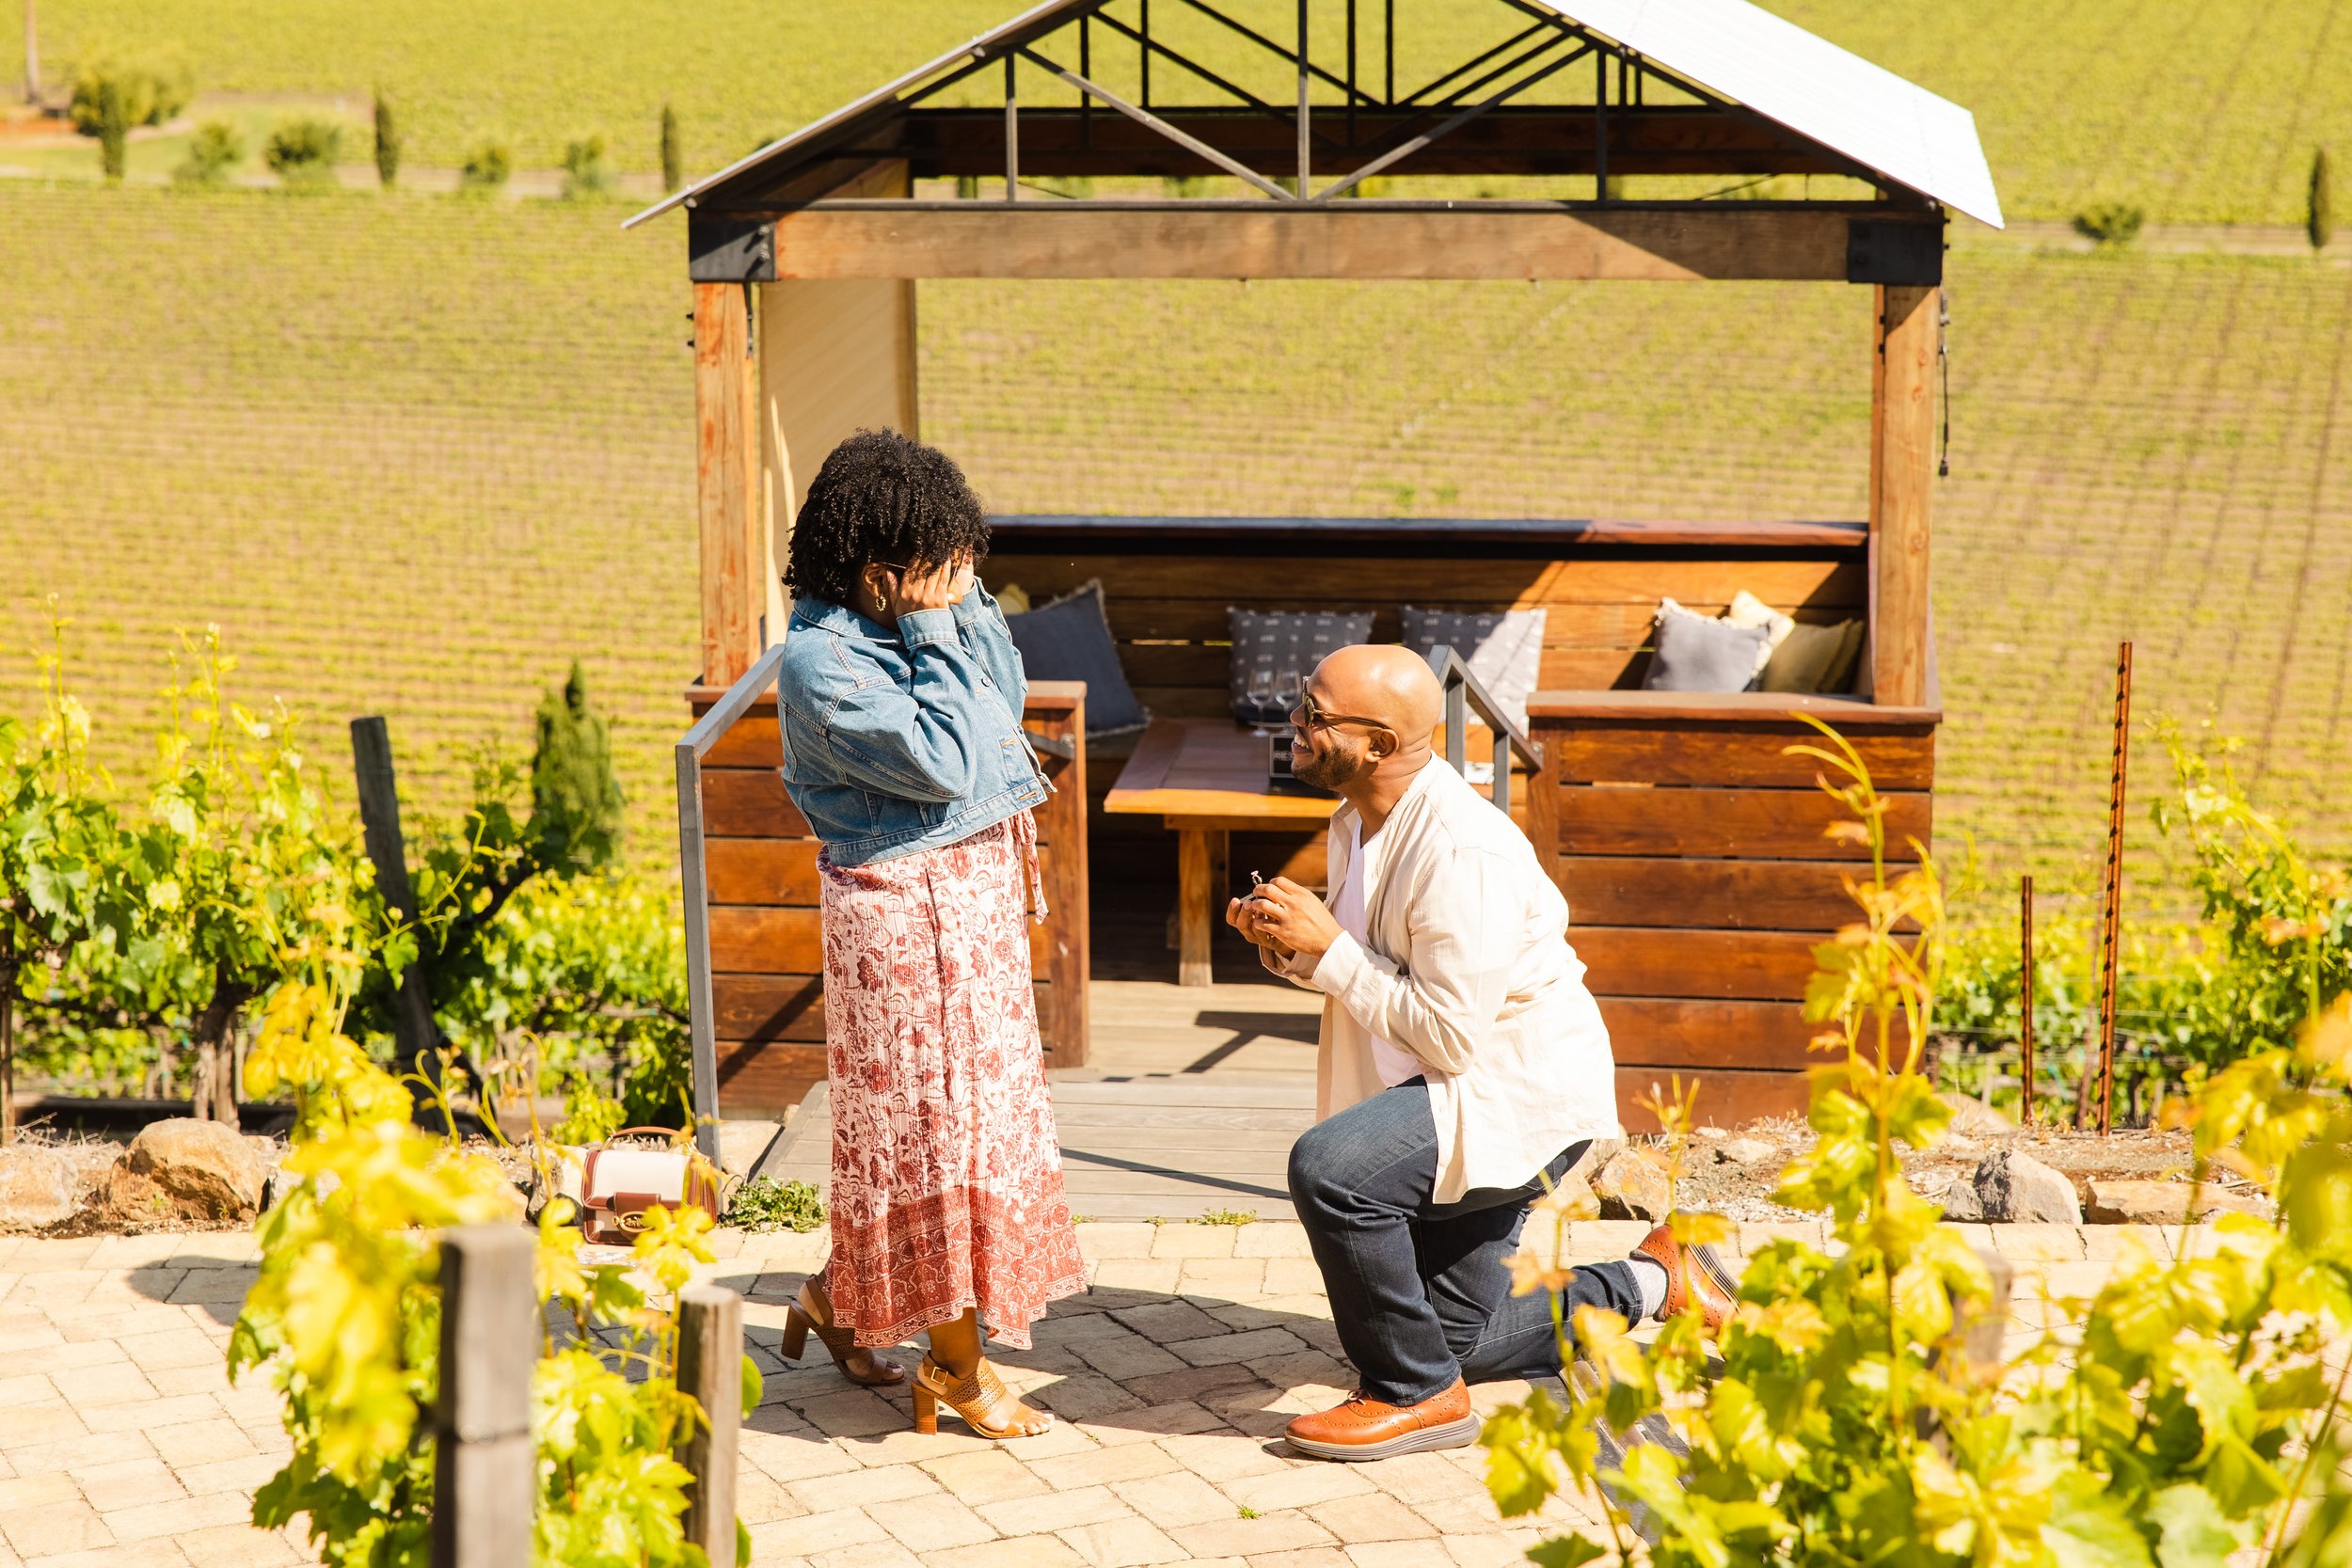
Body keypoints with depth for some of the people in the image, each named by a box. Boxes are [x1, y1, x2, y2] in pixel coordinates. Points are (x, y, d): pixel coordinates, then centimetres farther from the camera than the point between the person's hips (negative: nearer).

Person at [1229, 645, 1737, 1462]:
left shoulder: (1463, 850, -28)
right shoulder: (1359, 821, 1)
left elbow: (1448, 1032, -28)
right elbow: (1366, 975, 14)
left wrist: (1331, 950, -23)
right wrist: (1289, 950, -7)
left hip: (1526, 1094, -10)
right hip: (1454, 1089, 10)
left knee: (1328, 1168, -33)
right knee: (1454, 1339, 16)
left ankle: (1418, 1395, -15)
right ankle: (1650, 1282, 35)